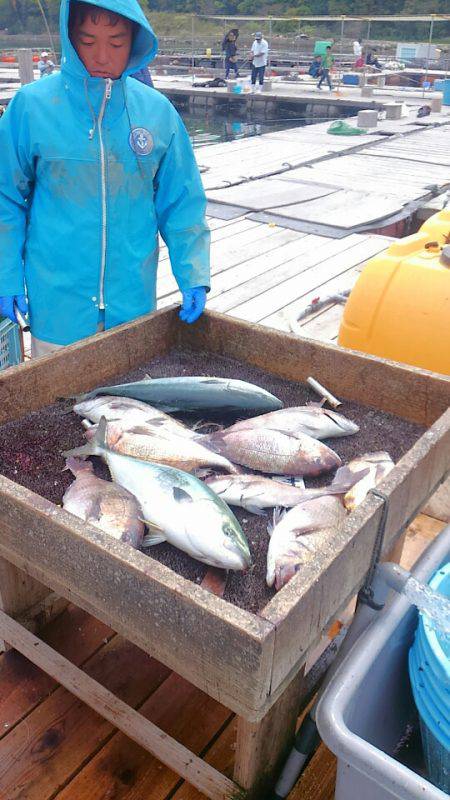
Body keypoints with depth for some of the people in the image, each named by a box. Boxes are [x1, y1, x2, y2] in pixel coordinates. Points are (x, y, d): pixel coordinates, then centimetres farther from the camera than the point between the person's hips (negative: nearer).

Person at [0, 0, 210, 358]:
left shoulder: (157, 110, -1)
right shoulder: (32, 104, -6)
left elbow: (182, 204, 3)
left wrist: (194, 275, -6)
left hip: (134, 299, 2)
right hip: (57, 305, -1)